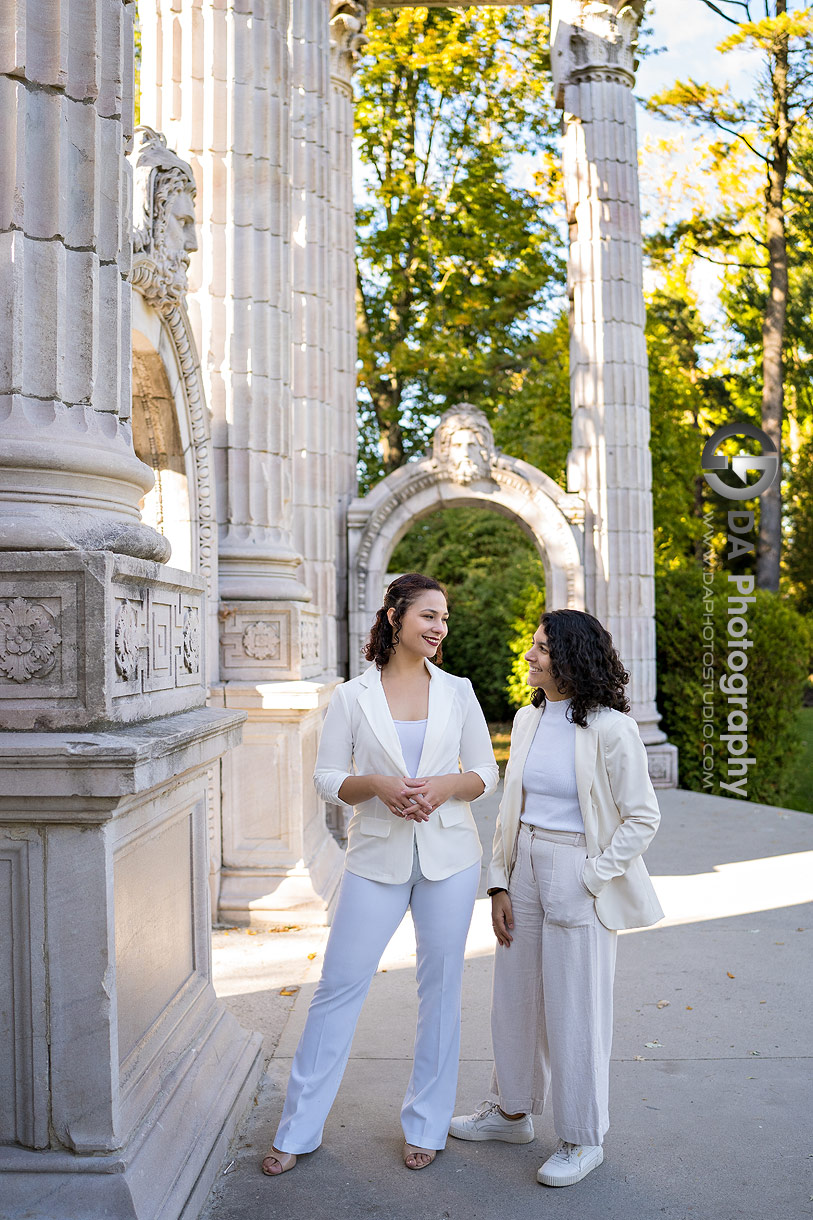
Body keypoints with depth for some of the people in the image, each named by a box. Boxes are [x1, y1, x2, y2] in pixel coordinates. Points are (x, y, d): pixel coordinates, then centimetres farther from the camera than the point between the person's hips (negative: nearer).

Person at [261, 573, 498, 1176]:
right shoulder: (353, 697, -1)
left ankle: (426, 1125, 28)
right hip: (377, 858, -1)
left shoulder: (457, 692, 4)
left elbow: (486, 773, 7)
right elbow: (327, 777, 1)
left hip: (449, 856, 2)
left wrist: (445, 786, -13)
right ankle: (299, 1130, 19)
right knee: (339, 986, 3)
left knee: (440, 987, 9)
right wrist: (377, 785, -18)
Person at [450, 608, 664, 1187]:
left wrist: (591, 878, -13)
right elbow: (511, 807, 10)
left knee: (575, 1011, 6)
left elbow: (643, 818, -11)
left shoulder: (611, 728, -14)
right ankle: (512, 1110, 39)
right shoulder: (528, 720, 5)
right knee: (514, 998, 17)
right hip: (524, 870, 7)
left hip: (579, 879, -6)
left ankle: (583, 1139, 26)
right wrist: (500, 884, 6)